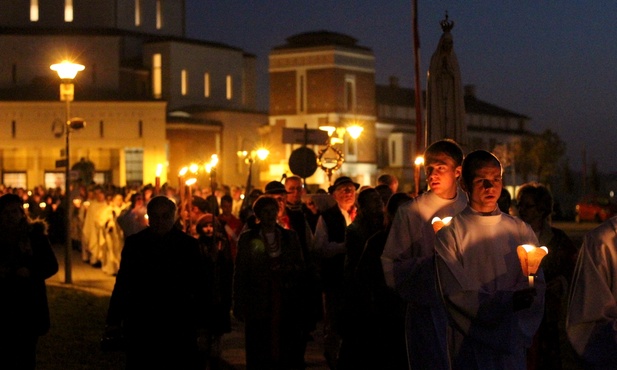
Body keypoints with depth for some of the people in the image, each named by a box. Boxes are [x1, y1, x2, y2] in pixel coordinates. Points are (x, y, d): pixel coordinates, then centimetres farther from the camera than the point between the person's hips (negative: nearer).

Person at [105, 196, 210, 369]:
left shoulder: (189, 244, 0)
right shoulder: (134, 243, 3)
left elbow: (200, 288, 1)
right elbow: (122, 284, 6)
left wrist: (201, 326, 0)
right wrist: (113, 321, 4)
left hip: (179, 328, -1)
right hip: (140, 327, 1)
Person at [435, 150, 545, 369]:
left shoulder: (521, 231, 7)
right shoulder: (450, 232, -3)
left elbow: (536, 287, 2)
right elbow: (457, 293, -11)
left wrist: (520, 333, -13)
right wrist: (506, 301, -22)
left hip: (514, 345, 3)